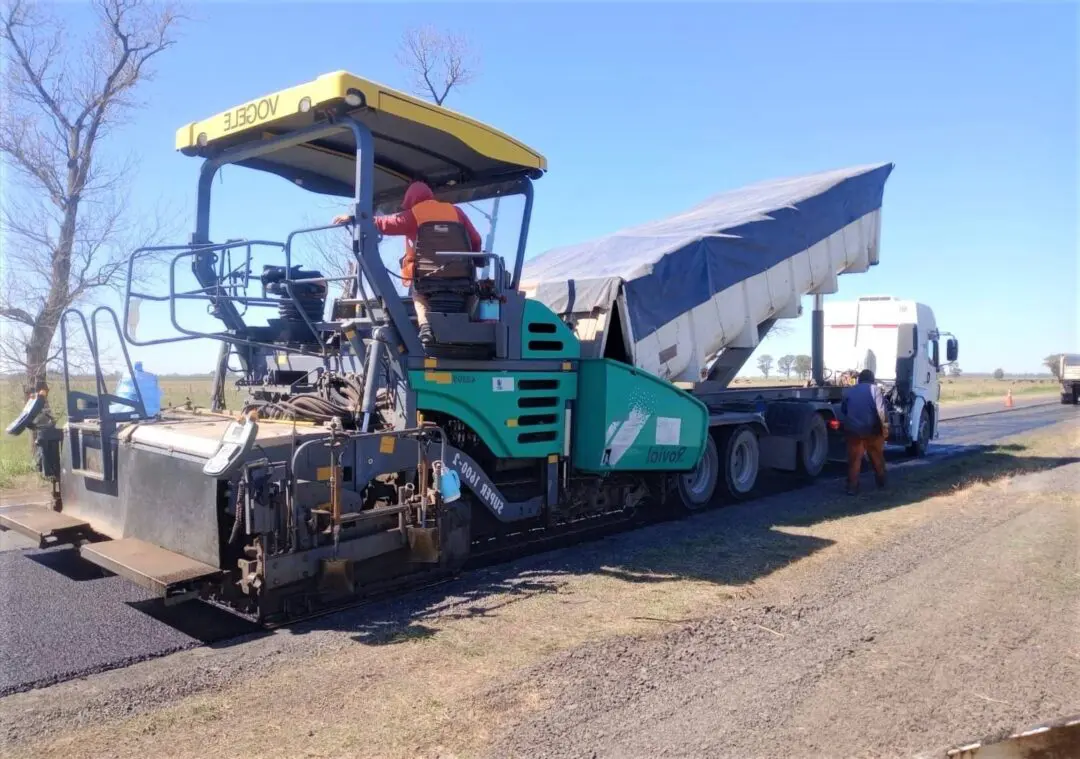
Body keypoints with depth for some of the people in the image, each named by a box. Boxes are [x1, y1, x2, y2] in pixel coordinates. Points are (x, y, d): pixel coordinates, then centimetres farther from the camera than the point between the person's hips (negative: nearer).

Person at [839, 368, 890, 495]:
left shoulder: (849, 391, 10)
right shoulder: (874, 388, -2)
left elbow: (843, 409, 20)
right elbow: (881, 410, -12)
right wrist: (885, 427, -5)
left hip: (853, 429, 2)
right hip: (872, 429, -2)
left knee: (854, 459, 4)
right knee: (877, 456, 17)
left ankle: (852, 487, -2)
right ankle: (881, 482, 31)